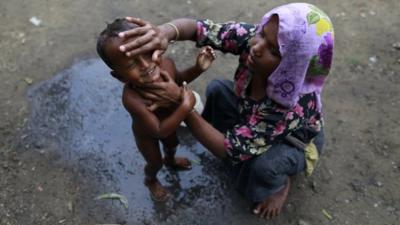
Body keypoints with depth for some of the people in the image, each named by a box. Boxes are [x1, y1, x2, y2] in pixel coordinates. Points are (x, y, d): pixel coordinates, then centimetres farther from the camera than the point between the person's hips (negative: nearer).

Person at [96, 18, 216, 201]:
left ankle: (170, 160, 71)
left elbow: (179, 79, -6)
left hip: (167, 125, 5)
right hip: (146, 134, -4)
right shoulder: (132, 98, -48)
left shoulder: (166, 64, -32)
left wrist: (198, 68, -24)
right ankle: (150, 180, 60)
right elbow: (160, 131, -40)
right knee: (155, 163, 24)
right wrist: (185, 106, -49)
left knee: (172, 144, 35)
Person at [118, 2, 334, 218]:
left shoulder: (294, 103, -45)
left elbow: (227, 149, -40)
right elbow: (197, 27, -30)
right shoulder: (251, 37, -32)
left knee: (262, 164, -34)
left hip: (296, 141, -4)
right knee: (217, 89, -14)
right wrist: (166, 31, -54)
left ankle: (279, 184, 4)